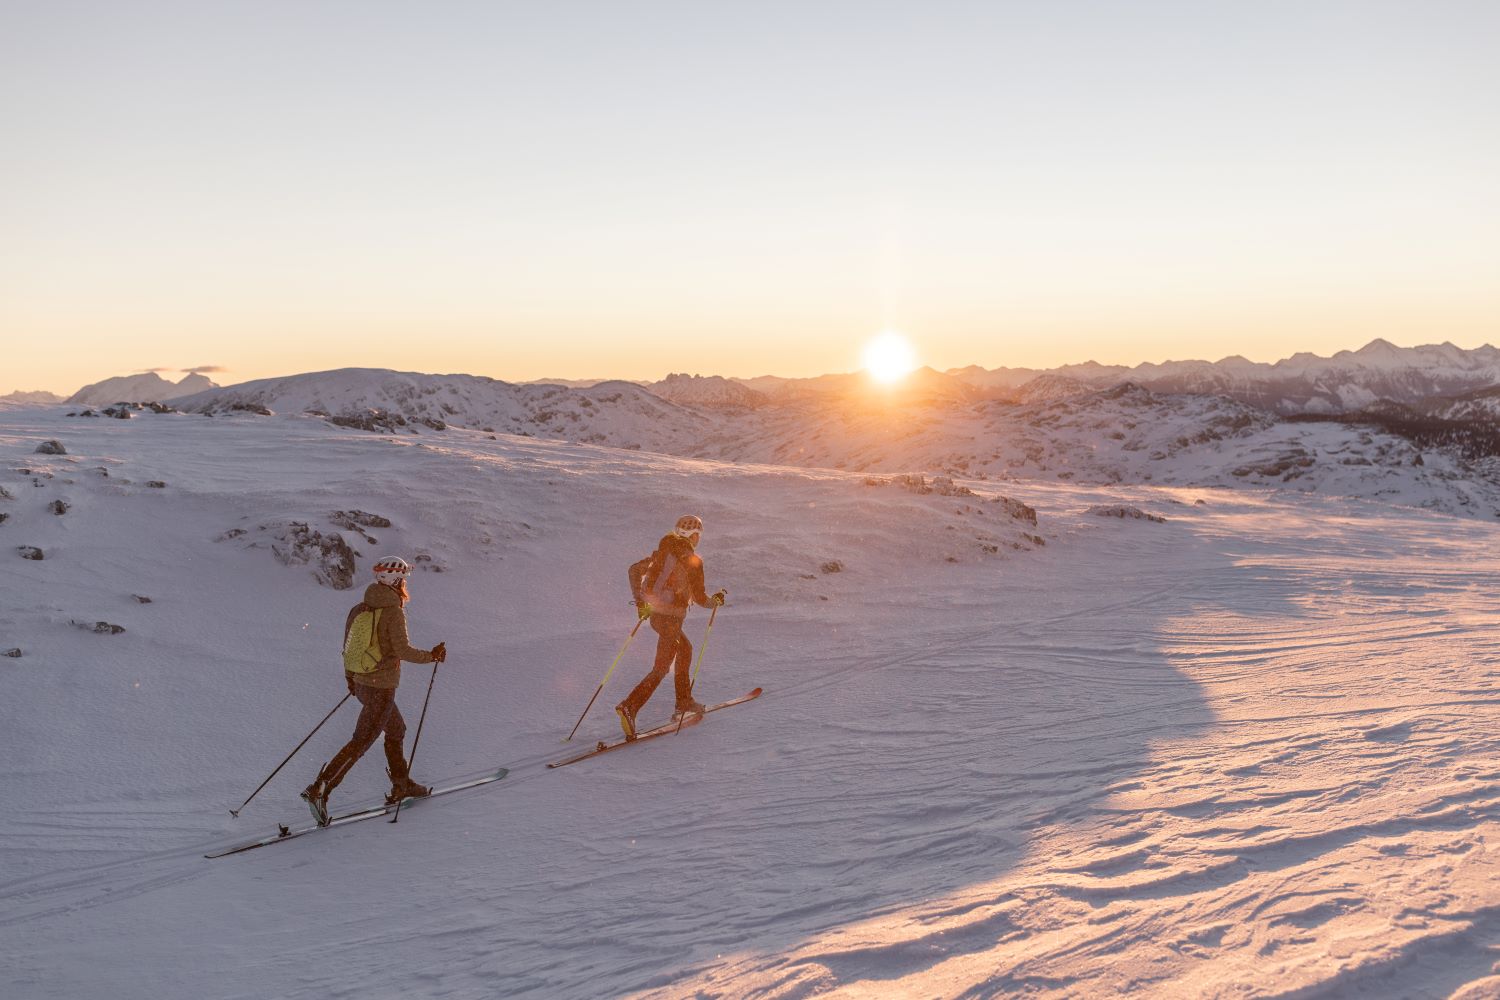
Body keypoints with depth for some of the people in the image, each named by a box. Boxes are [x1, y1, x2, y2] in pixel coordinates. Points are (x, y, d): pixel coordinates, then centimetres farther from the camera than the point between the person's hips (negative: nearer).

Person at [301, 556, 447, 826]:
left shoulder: (360, 608, 7)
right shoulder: (393, 611, -16)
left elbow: (348, 647, 12)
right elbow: (402, 650, -20)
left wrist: (350, 677, 25)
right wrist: (431, 656, -5)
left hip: (361, 682, 9)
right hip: (382, 686, -9)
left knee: (396, 729, 23)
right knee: (362, 741, -5)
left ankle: (401, 785, 31)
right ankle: (319, 789, -11)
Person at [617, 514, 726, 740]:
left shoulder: (662, 551, 8)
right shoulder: (693, 560, -12)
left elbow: (634, 570, 8)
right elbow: (700, 599, -11)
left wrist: (640, 601, 10)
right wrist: (716, 600, 10)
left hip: (654, 612, 8)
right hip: (670, 617, -8)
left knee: (685, 649, 27)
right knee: (661, 669, -4)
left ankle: (684, 700, 33)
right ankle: (629, 707, -20)